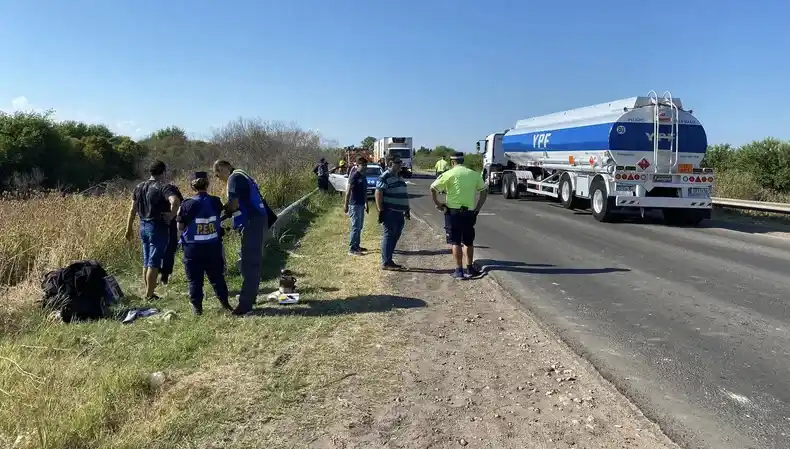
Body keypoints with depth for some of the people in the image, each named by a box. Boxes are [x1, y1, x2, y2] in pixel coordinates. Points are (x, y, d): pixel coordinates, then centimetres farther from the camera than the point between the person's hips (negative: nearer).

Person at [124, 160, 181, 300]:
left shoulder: (139, 187, 10)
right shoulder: (164, 187, -13)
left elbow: (133, 209, 13)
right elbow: (175, 201, -33)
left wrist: (129, 229, 19)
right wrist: (172, 215, -17)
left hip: (143, 226, 7)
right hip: (158, 227, -7)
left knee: (146, 262, 16)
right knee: (154, 262, -1)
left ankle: (148, 291, 25)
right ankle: (150, 294, 3)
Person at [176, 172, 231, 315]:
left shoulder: (187, 205, -14)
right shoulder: (216, 202, -5)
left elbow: (180, 228, -7)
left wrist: (179, 216, 9)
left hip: (193, 249, -3)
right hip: (214, 247, 3)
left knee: (194, 279, 8)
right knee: (217, 276, 16)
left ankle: (197, 307, 12)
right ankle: (225, 303, 22)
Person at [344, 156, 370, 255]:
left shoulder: (363, 176, 13)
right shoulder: (354, 175, -13)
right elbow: (348, 190, -16)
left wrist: (366, 204, 23)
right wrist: (346, 204, -18)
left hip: (361, 204, 9)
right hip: (355, 205, -9)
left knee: (360, 226, 15)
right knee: (355, 227, -7)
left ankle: (357, 246, 25)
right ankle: (352, 249, -3)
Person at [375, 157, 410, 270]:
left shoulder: (399, 177, 19)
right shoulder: (385, 177, -10)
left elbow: (404, 195, 26)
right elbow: (378, 194, -16)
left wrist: (407, 209, 24)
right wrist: (381, 211, -20)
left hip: (399, 213, 9)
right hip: (389, 213, -9)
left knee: (395, 237, 11)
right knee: (388, 236, -6)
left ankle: (389, 260, 19)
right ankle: (386, 263, -2)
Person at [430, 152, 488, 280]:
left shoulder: (450, 174, -6)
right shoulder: (474, 174, 6)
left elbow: (433, 188, -10)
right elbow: (484, 191, 11)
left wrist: (437, 203, 1)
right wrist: (478, 207, 13)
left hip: (453, 212, -4)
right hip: (469, 212, 4)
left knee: (455, 242, 2)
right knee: (469, 241, 17)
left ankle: (459, 271, 1)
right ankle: (470, 268, 26)